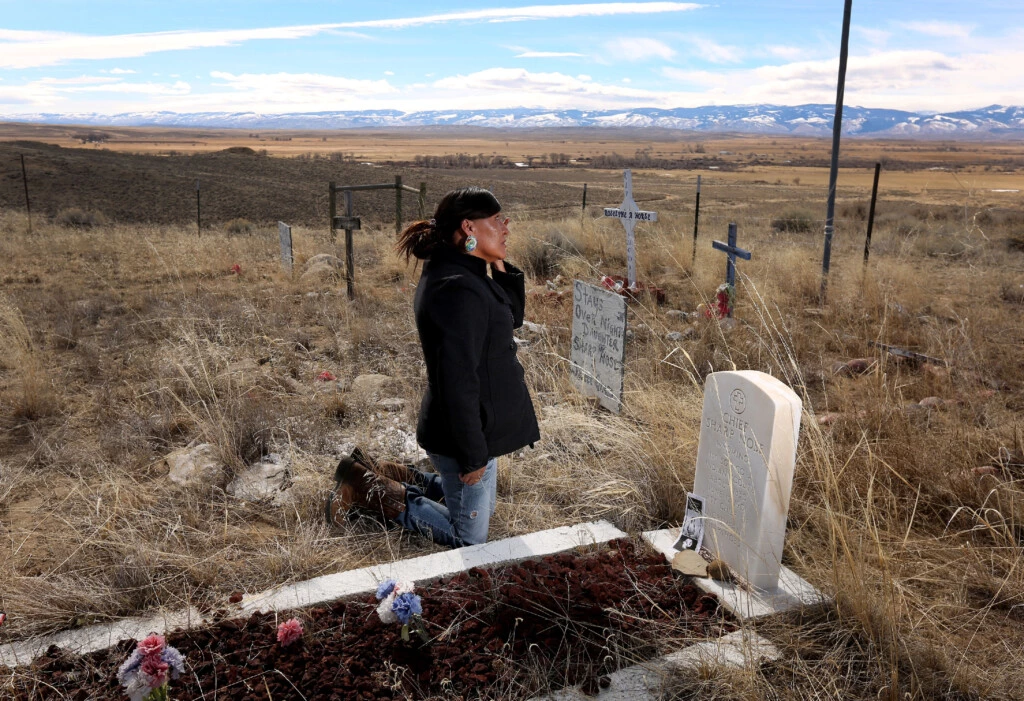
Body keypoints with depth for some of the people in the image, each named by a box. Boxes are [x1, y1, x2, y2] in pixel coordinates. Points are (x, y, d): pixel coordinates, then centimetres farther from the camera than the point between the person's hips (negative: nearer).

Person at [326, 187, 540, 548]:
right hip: (464, 434, -10)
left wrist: (501, 267, -2)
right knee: (469, 540, 9)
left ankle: (381, 476, 28)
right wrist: (473, 454, -21)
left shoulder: (461, 274, 4)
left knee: (480, 504, 30)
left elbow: (513, 317, 13)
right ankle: (372, 490, 11)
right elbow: (459, 380, -28)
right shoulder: (458, 291, -28)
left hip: (472, 427, 10)